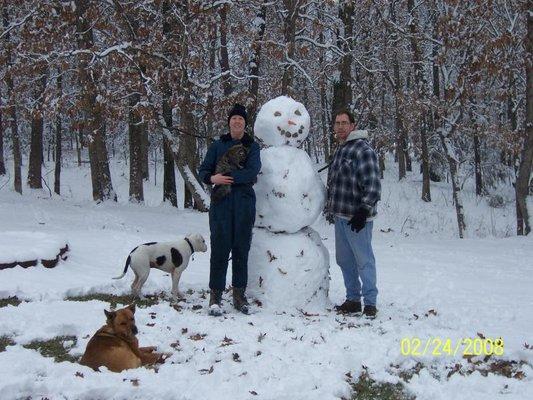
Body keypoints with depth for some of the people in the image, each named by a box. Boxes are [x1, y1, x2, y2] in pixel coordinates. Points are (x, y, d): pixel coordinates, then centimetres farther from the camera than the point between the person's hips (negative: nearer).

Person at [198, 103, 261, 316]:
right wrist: (212, 178, -15)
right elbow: (203, 170, 8)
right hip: (221, 202, 0)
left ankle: (239, 294, 15)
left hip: (244, 202, 0)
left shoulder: (252, 146, 7)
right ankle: (215, 296, 0)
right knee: (220, 248, -5)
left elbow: (253, 171, -9)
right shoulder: (217, 145, 10)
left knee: (241, 248, 5)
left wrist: (226, 177, -15)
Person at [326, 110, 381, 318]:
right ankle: (353, 299, 25)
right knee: (345, 260, 14)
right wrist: (331, 206, 24)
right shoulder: (340, 150, 17)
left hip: (357, 218, -9)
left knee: (364, 260, -3)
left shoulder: (363, 150, -12)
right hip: (340, 216, 9)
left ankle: (370, 302, 5)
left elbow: (373, 184, -19)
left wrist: (364, 210, -22)